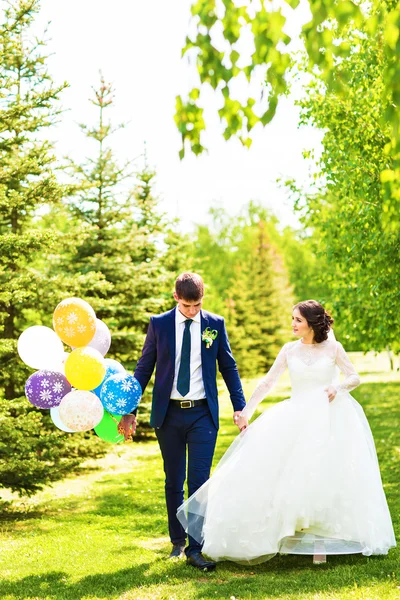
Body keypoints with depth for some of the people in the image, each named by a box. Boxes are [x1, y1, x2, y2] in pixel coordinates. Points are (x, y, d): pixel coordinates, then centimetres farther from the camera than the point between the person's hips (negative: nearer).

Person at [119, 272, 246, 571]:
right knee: (173, 482, 11)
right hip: (168, 414, 1)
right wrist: (129, 411, 3)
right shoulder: (159, 324, 0)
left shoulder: (215, 324, 1)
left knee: (199, 482, -7)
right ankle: (177, 541, 27)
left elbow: (228, 367, 7)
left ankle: (195, 549, -2)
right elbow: (144, 368, 5)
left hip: (203, 414, -1)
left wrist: (240, 408, 2)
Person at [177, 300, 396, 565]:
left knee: (325, 476, -7)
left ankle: (320, 540, 3)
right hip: (297, 419, 2)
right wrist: (246, 412, -1)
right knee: (292, 473, -7)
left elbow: (355, 377, 4)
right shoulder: (290, 350, 6)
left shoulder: (333, 348, 1)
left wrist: (339, 386, -18)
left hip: (330, 419, -2)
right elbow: (267, 383, 5)